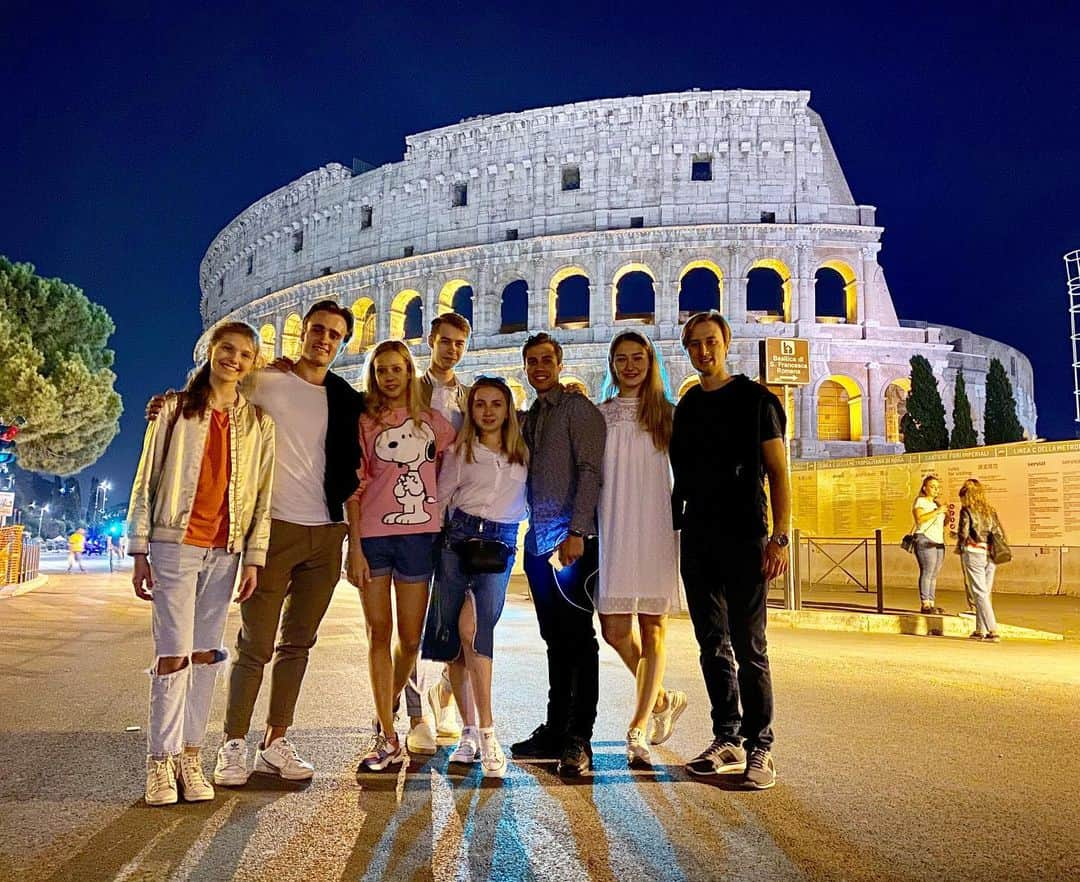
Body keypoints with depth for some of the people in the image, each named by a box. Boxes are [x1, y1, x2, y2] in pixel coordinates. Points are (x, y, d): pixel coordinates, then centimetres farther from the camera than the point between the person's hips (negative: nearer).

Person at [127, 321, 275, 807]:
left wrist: (255, 558, 1)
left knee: (205, 654, 6)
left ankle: (190, 755, 16)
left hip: (225, 551, 3)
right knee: (174, 654, -5)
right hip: (176, 544, -2)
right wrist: (139, 551, -2)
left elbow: (262, 494, 7)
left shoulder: (258, 422, 9)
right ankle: (160, 761, 7)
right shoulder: (175, 409, 3)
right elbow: (146, 482, 3)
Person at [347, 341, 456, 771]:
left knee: (410, 638, 5)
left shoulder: (433, 422, 10)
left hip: (419, 535, 2)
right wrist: (354, 546, -7)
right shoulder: (365, 422, 5)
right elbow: (355, 488, 1)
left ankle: (386, 713, 32)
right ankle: (388, 739, 8)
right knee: (379, 634, 1)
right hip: (373, 536, -1)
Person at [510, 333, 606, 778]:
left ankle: (579, 739, 0)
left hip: (571, 540, -7)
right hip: (538, 541, 7)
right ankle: (555, 731, 18)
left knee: (577, 638, -4)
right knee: (555, 639, 11)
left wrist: (576, 532, -18)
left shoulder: (578, 408, -2)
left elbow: (590, 471, -11)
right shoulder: (528, 418, 19)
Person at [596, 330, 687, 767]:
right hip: (612, 529, 1)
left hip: (655, 529, -1)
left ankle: (638, 726, 7)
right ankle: (663, 700, 23)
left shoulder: (666, 413, 9)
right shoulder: (599, 414, 12)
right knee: (614, 629, -2)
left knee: (652, 630, 0)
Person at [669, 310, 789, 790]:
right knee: (713, 646, 9)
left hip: (744, 538, -5)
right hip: (696, 539, 5)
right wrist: (674, 530, 9)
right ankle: (727, 739, 18)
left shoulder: (755, 399, 1)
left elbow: (777, 473, -3)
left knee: (749, 647, -4)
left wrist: (780, 537, -12)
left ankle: (759, 747, 5)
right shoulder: (685, 408, 15)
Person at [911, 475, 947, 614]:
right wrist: (937, 511, -23)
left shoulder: (936, 503, 22)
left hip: (938, 542, 8)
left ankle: (931, 603, 8)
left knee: (934, 574, 5)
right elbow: (920, 519, -19)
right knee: (926, 572, -12)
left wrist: (947, 515, 4)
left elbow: (941, 524, 23)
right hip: (925, 541, -8)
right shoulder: (920, 501, -2)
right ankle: (924, 605, -12)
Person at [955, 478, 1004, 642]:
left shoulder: (967, 510, -6)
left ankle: (993, 631, -11)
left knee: (979, 593, -3)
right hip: (990, 555, 6)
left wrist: (959, 547, 7)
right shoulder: (990, 510, 10)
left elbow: (963, 533, -11)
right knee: (985, 592, 13)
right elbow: (1000, 533, 9)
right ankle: (980, 630, 18)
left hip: (973, 553, -6)